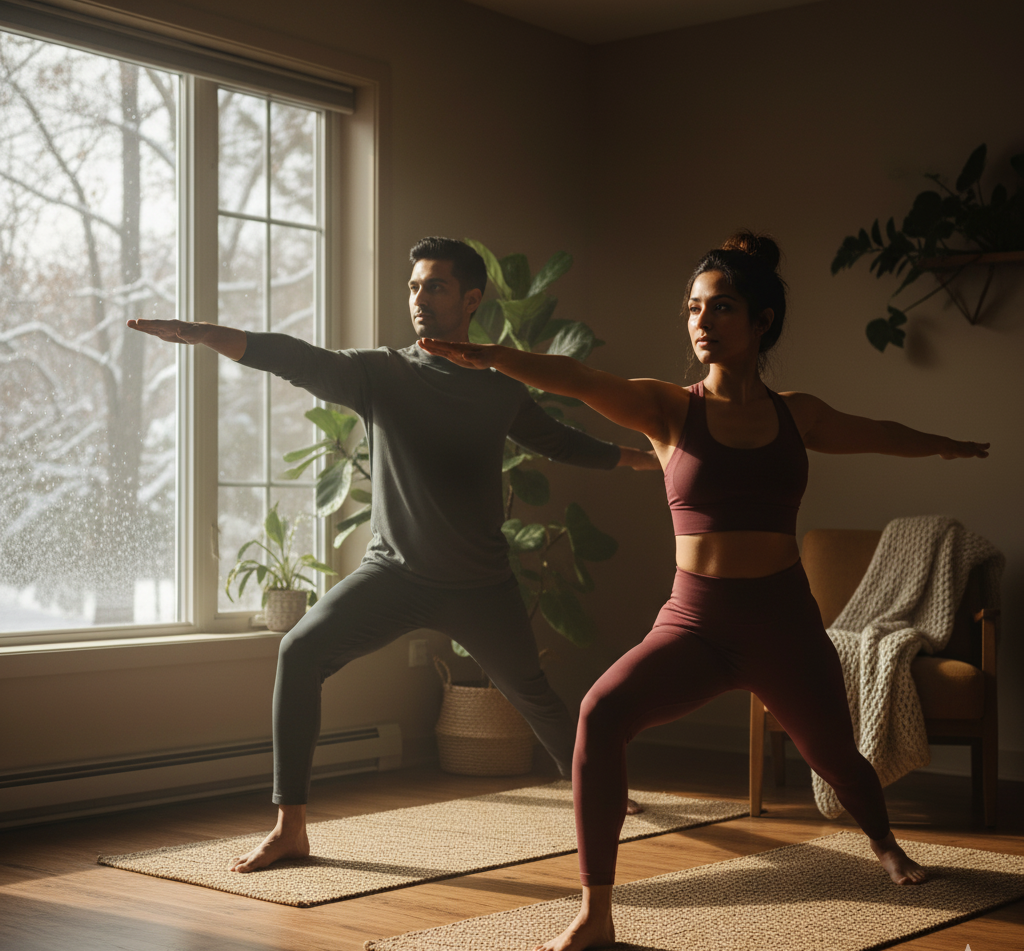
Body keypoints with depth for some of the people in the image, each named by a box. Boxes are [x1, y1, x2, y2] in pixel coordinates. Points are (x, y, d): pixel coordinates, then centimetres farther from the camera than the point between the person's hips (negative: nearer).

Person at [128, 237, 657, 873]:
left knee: (531, 692, 15)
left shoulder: (501, 394, 3)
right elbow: (297, 361, -16)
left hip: (480, 584, 1)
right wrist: (199, 332, -29)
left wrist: (644, 458, 25)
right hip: (394, 572, -1)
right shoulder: (380, 374, -2)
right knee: (302, 652, -22)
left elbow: (561, 442, 20)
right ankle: (290, 829, -18)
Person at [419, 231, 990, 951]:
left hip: (784, 622, 2)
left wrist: (942, 445, 43)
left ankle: (886, 846, 55)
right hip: (695, 621, -2)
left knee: (836, 758, 16)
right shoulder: (670, 409, -3)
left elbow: (875, 433, 25)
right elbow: (576, 380, -20)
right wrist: (489, 357, -37)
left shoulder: (795, 414, 5)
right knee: (602, 713, -27)